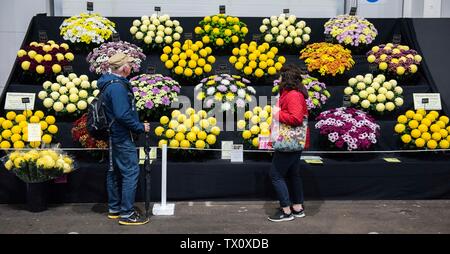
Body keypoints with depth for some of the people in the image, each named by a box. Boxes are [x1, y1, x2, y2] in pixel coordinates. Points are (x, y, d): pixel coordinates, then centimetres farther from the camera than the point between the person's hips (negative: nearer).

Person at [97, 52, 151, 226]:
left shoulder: (109, 83, 12)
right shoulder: (117, 86, -20)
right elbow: (123, 115, -26)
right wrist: (141, 127, -14)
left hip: (113, 135, 11)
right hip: (122, 137, -11)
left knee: (115, 171, 16)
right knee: (131, 172, -5)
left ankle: (114, 209, 28)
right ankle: (127, 214, -1)